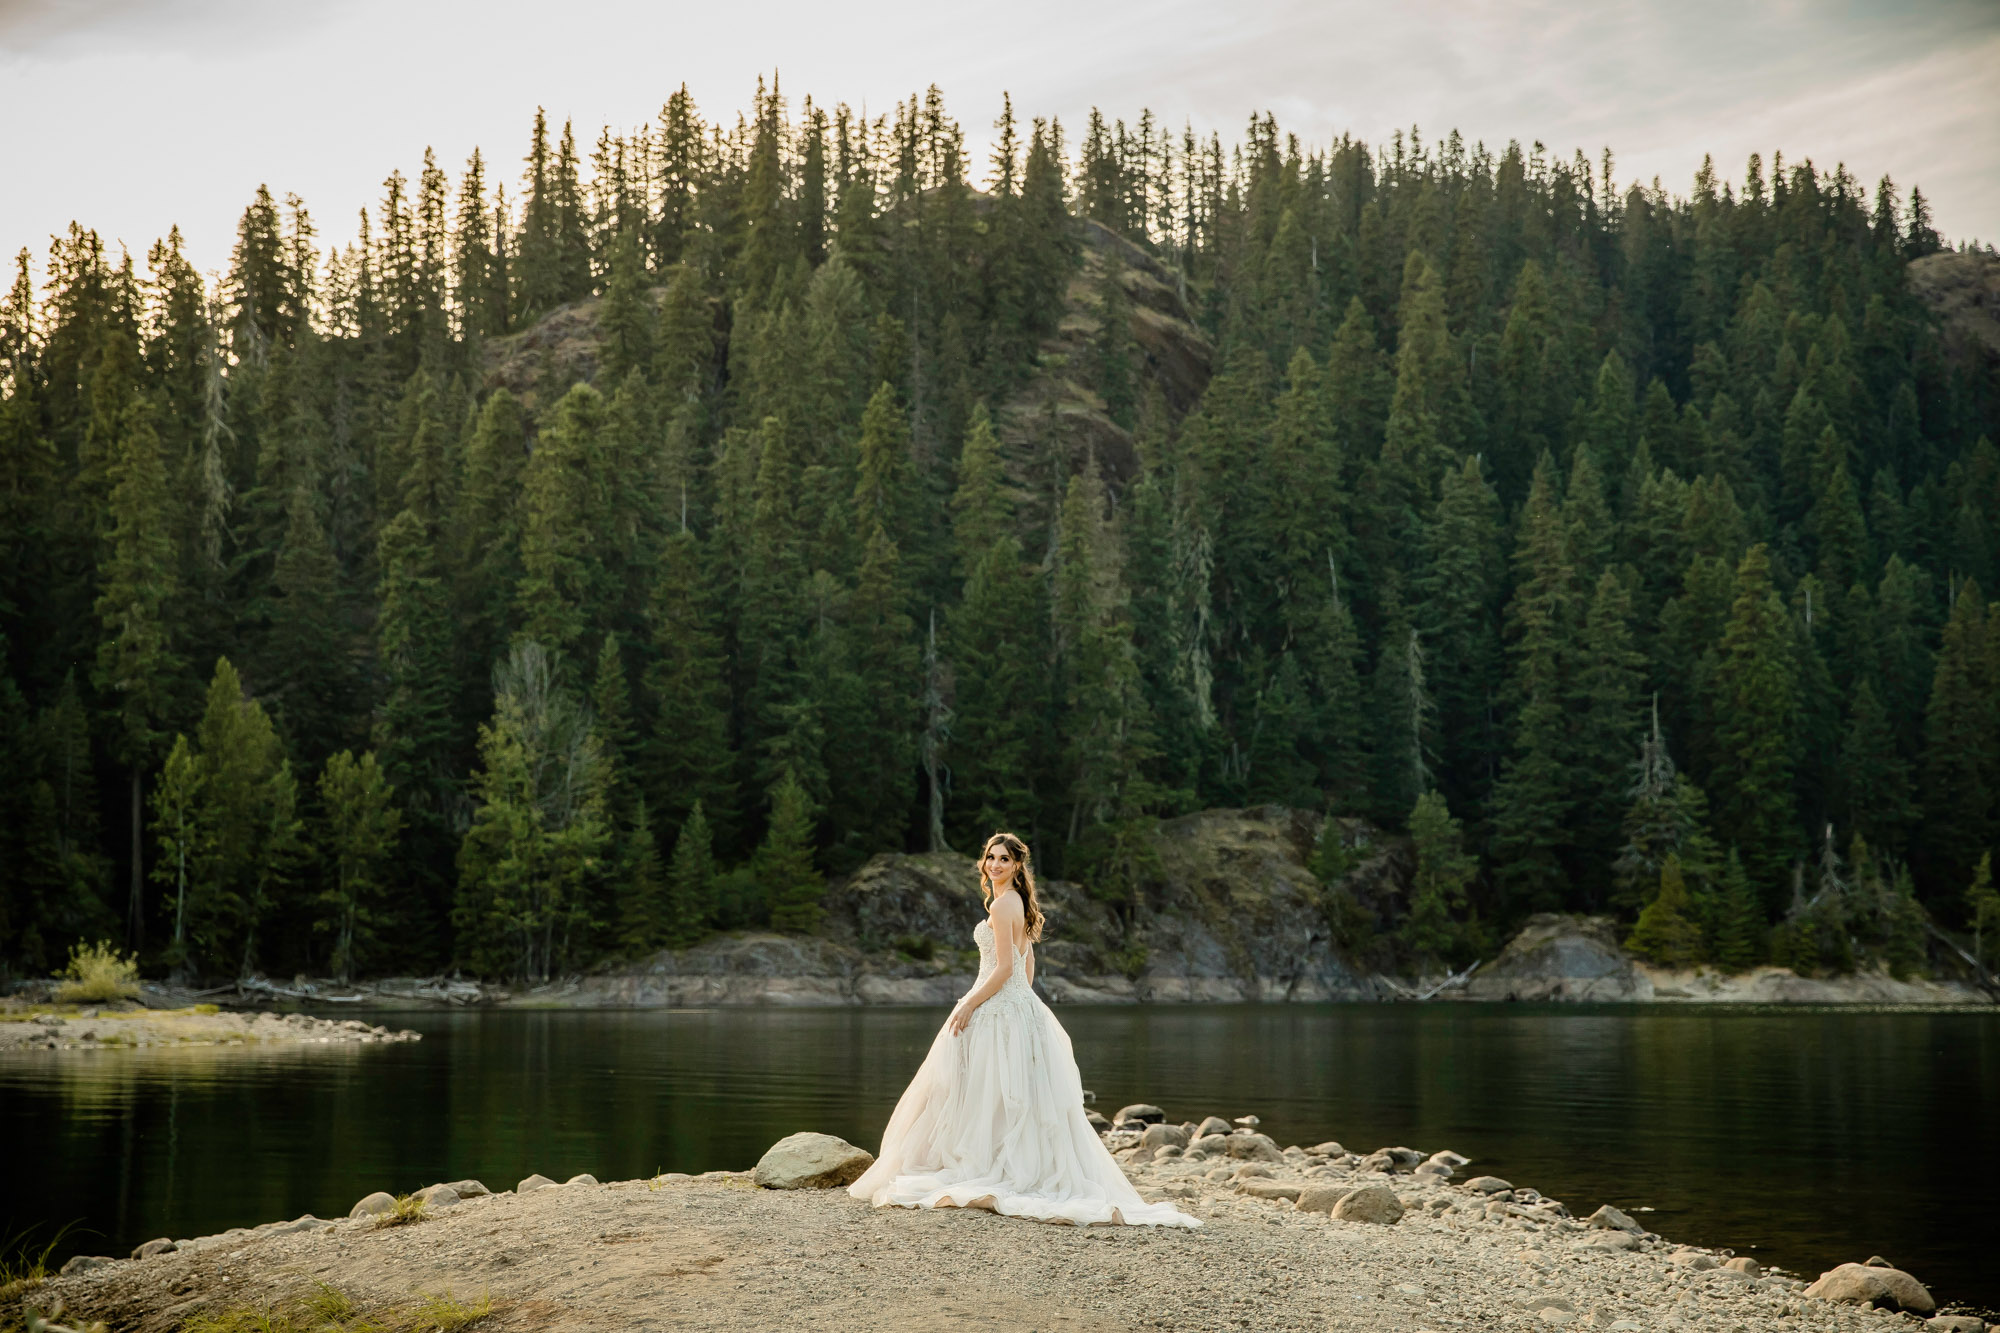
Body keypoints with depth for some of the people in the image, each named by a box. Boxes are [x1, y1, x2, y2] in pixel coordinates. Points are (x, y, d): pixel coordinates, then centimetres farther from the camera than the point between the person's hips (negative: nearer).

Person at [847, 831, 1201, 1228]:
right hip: (1021, 1005, 9)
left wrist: (968, 1005, -16)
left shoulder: (1002, 904, -14)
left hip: (997, 1011, -9)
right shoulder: (1019, 904, 15)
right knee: (1018, 1100, 9)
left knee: (985, 1095, -4)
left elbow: (1004, 968, -19)